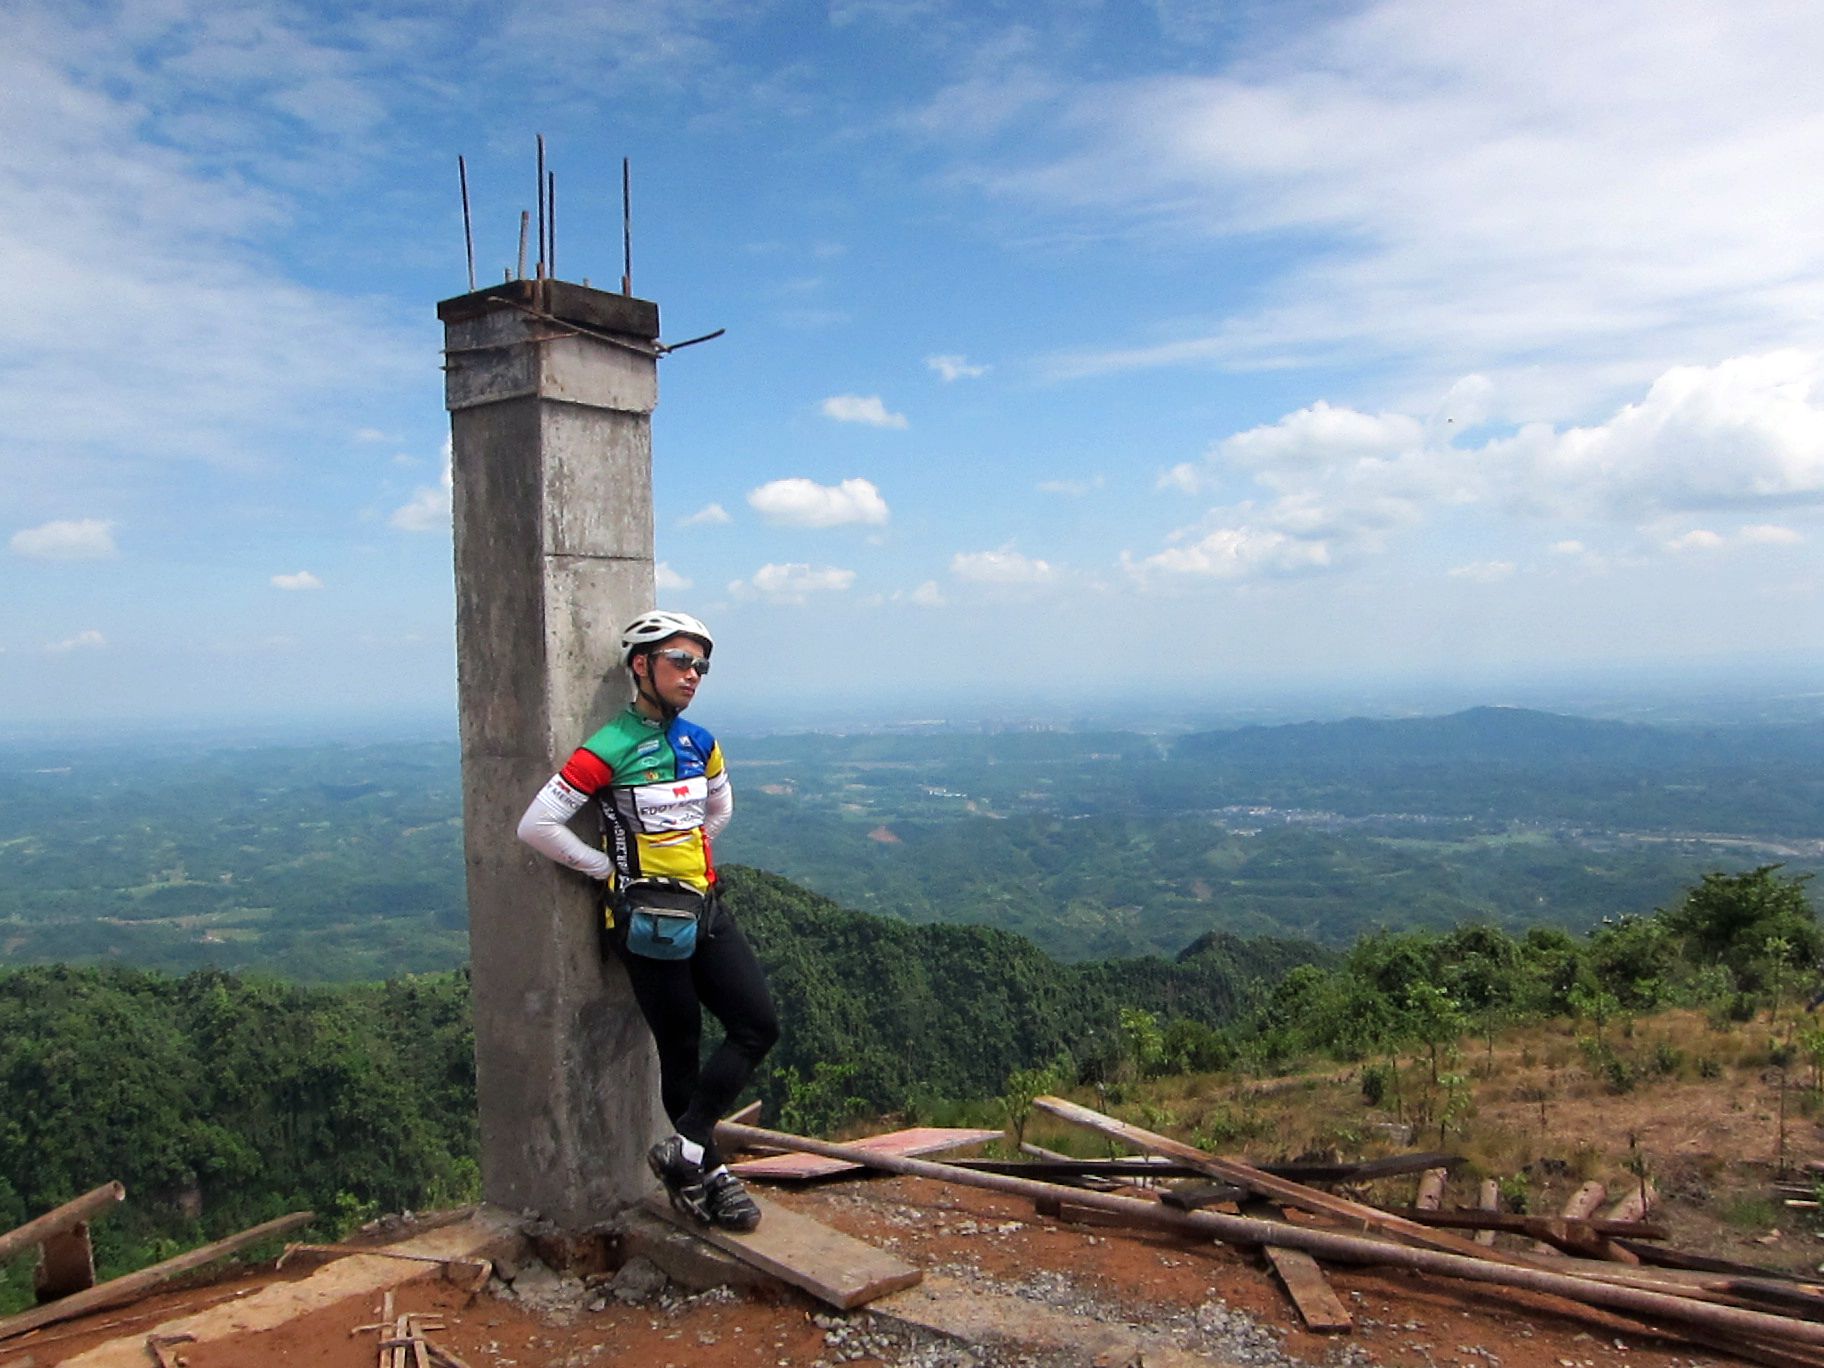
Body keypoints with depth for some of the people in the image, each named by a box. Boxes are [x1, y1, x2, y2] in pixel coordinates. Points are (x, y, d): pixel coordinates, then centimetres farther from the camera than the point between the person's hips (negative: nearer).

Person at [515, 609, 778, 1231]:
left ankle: (685, 1152, 5)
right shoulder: (609, 749, -12)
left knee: (759, 1025, -3)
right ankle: (705, 1171, 17)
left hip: (705, 907, 7)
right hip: (646, 918, -7)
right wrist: (611, 868, -8)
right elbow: (537, 825, -14)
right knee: (681, 1051, 2)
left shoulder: (699, 743, 8)